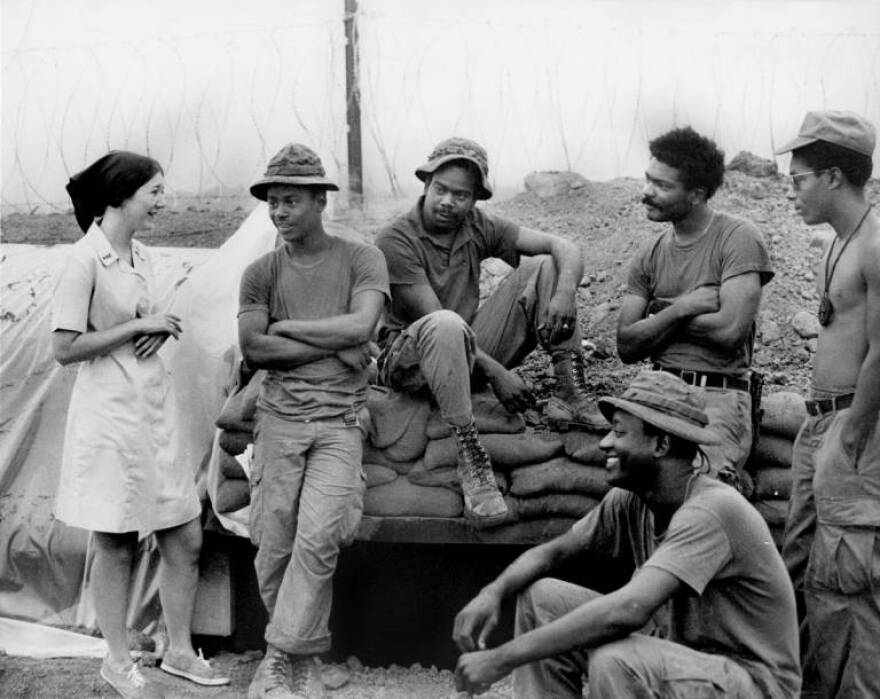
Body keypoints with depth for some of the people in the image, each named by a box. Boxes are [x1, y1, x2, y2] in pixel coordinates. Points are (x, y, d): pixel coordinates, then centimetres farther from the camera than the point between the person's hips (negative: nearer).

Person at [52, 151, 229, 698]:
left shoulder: (141, 256, 10)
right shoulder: (86, 260, -13)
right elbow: (65, 348, -16)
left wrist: (162, 332, -1)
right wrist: (140, 326, -15)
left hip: (156, 410, 8)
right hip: (111, 415, -7)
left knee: (185, 538, 10)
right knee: (117, 546, 4)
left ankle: (180, 651, 24)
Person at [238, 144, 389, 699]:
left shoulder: (361, 258, 4)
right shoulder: (262, 272, 9)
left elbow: (361, 326, -11)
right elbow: (253, 348, -3)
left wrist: (285, 326, -3)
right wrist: (332, 347, -7)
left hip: (340, 418, -2)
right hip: (280, 415, 2)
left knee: (318, 536, -16)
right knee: (274, 542, -1)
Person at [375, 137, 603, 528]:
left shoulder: (477, 228, 3)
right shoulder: (396, 241, -13)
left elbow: (564, 248, -4)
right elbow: (437, 321, -19)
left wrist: (565, 293, -26)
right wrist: (495, 371, -25)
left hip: (469, 353, 6)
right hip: (410, 358, -6)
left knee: (544, 267, -7)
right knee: (448, 326, -42)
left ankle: (570, 394, -14)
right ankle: (471, 462, -38)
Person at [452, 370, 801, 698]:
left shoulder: (710, 510, -27)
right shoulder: (630, 501, -2)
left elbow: (628, 610, -37)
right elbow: (553, 551, 8)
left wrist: (501, 660, -35)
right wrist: (493, 592, -15)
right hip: (685, 658, 7)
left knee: (614, 661, -34)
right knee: (541, 596, -3)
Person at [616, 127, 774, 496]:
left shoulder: (739, 239, -3)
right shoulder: (650, 254, 12)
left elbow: (729, 330, -14)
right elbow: (626, 346, 6)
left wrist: (658, 316, -1)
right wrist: (681, 309, -8)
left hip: (718, 398, -5)